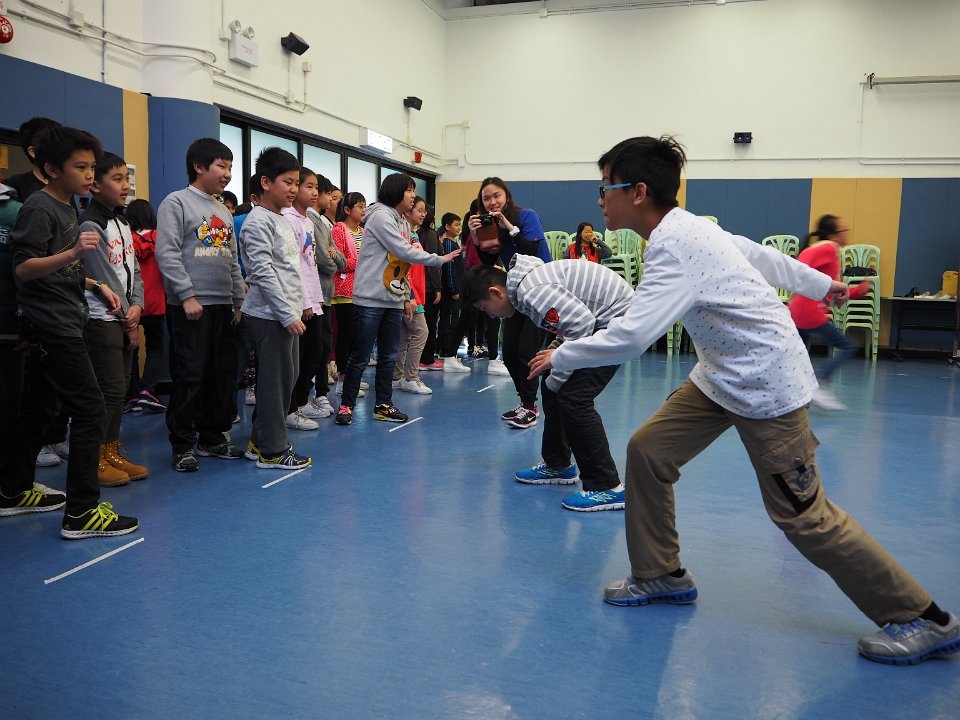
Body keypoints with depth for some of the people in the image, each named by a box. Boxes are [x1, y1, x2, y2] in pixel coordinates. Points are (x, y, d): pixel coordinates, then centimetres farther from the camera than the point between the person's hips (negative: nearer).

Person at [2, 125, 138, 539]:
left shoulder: (67, 207, 16)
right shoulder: (39, 207, -13)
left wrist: (96, 285, 15)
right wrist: (74, 252, -34)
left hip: (59, 324, 10)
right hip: (52, 324, -10)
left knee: (37, 408, 16)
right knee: (90, 409, -12)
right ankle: (81, 512, -9)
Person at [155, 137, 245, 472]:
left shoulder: (224, 212, 18)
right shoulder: (177, 202, -4)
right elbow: (167, 253, -12)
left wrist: (238, 301, 15)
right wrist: (187, 295, -17)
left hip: (223, 306, 7)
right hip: (190, 306, -7)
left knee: (224, 375, 9)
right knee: (190, 376, -4)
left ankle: (213, 436, 21)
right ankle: (183, 445, 5)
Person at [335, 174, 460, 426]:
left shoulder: (402, 222, 16)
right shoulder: (381, 215, -11)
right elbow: (405, 253, -17)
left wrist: (406, 297, 16)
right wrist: (440, 259, -10)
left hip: (393, 301, 8)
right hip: (371, 300, -8)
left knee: (389, 357, 11)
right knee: (360, 357, 0)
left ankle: (384, 405, 19)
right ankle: (346, 404, 11)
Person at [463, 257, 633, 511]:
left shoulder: (532, 291, -24)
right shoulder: (527, 280, 8)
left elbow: (581, 323, -29)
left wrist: (558, 375, -20)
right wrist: (555, 352, 2)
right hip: (601, 318, 11)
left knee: (573, 397, -16)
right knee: (552, 388, 13)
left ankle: (607, 488, -10)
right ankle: (557, 466, 27)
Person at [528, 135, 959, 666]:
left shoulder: (675, 248, -26)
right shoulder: (686, 228, 4)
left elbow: (630, 337, -35)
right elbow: (757, 253, 17)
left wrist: (559, 357, -20)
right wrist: (821, 284, 31)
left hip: (767, 383, -10)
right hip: (723, 374, 10)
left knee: (800, 512, -2)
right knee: (647, 452, 4)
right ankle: (661, 575, 19)